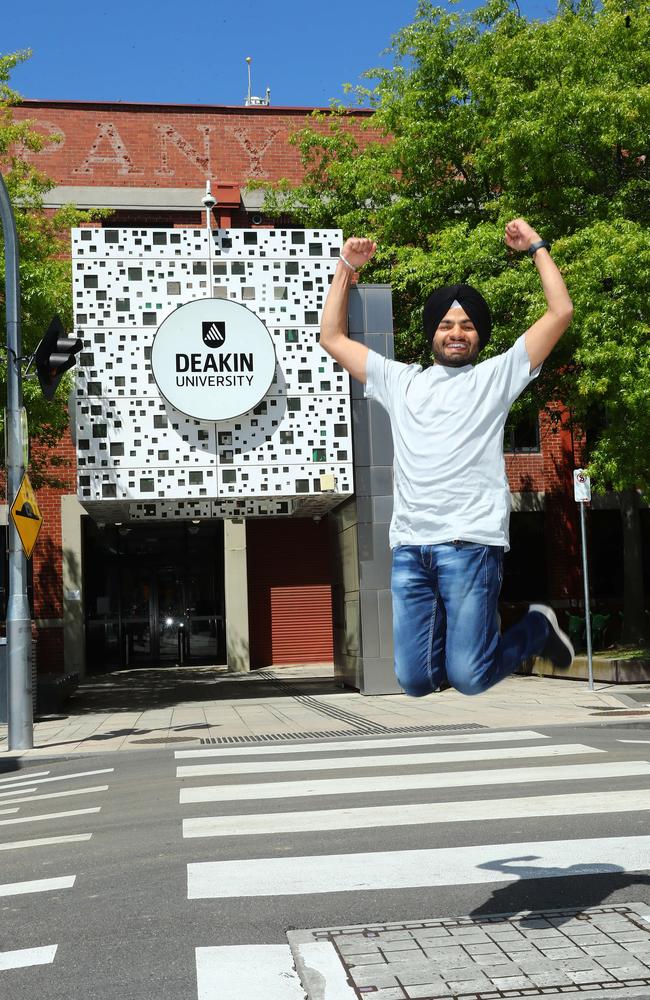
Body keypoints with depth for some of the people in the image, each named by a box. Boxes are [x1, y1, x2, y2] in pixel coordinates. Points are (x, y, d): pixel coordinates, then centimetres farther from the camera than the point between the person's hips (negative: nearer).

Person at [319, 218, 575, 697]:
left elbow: (561, 312, 8)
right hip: (409, 548, 4)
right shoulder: (401, 382, 22)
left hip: (471, 544, -3)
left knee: (468, 677, -11)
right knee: (415, 681, -2)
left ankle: (538, 628, 18)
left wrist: (536, 247, 12)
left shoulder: (495, 377, 13)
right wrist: (346, 269, 24)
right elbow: (333, 338, 27)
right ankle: (452, 629, 30)